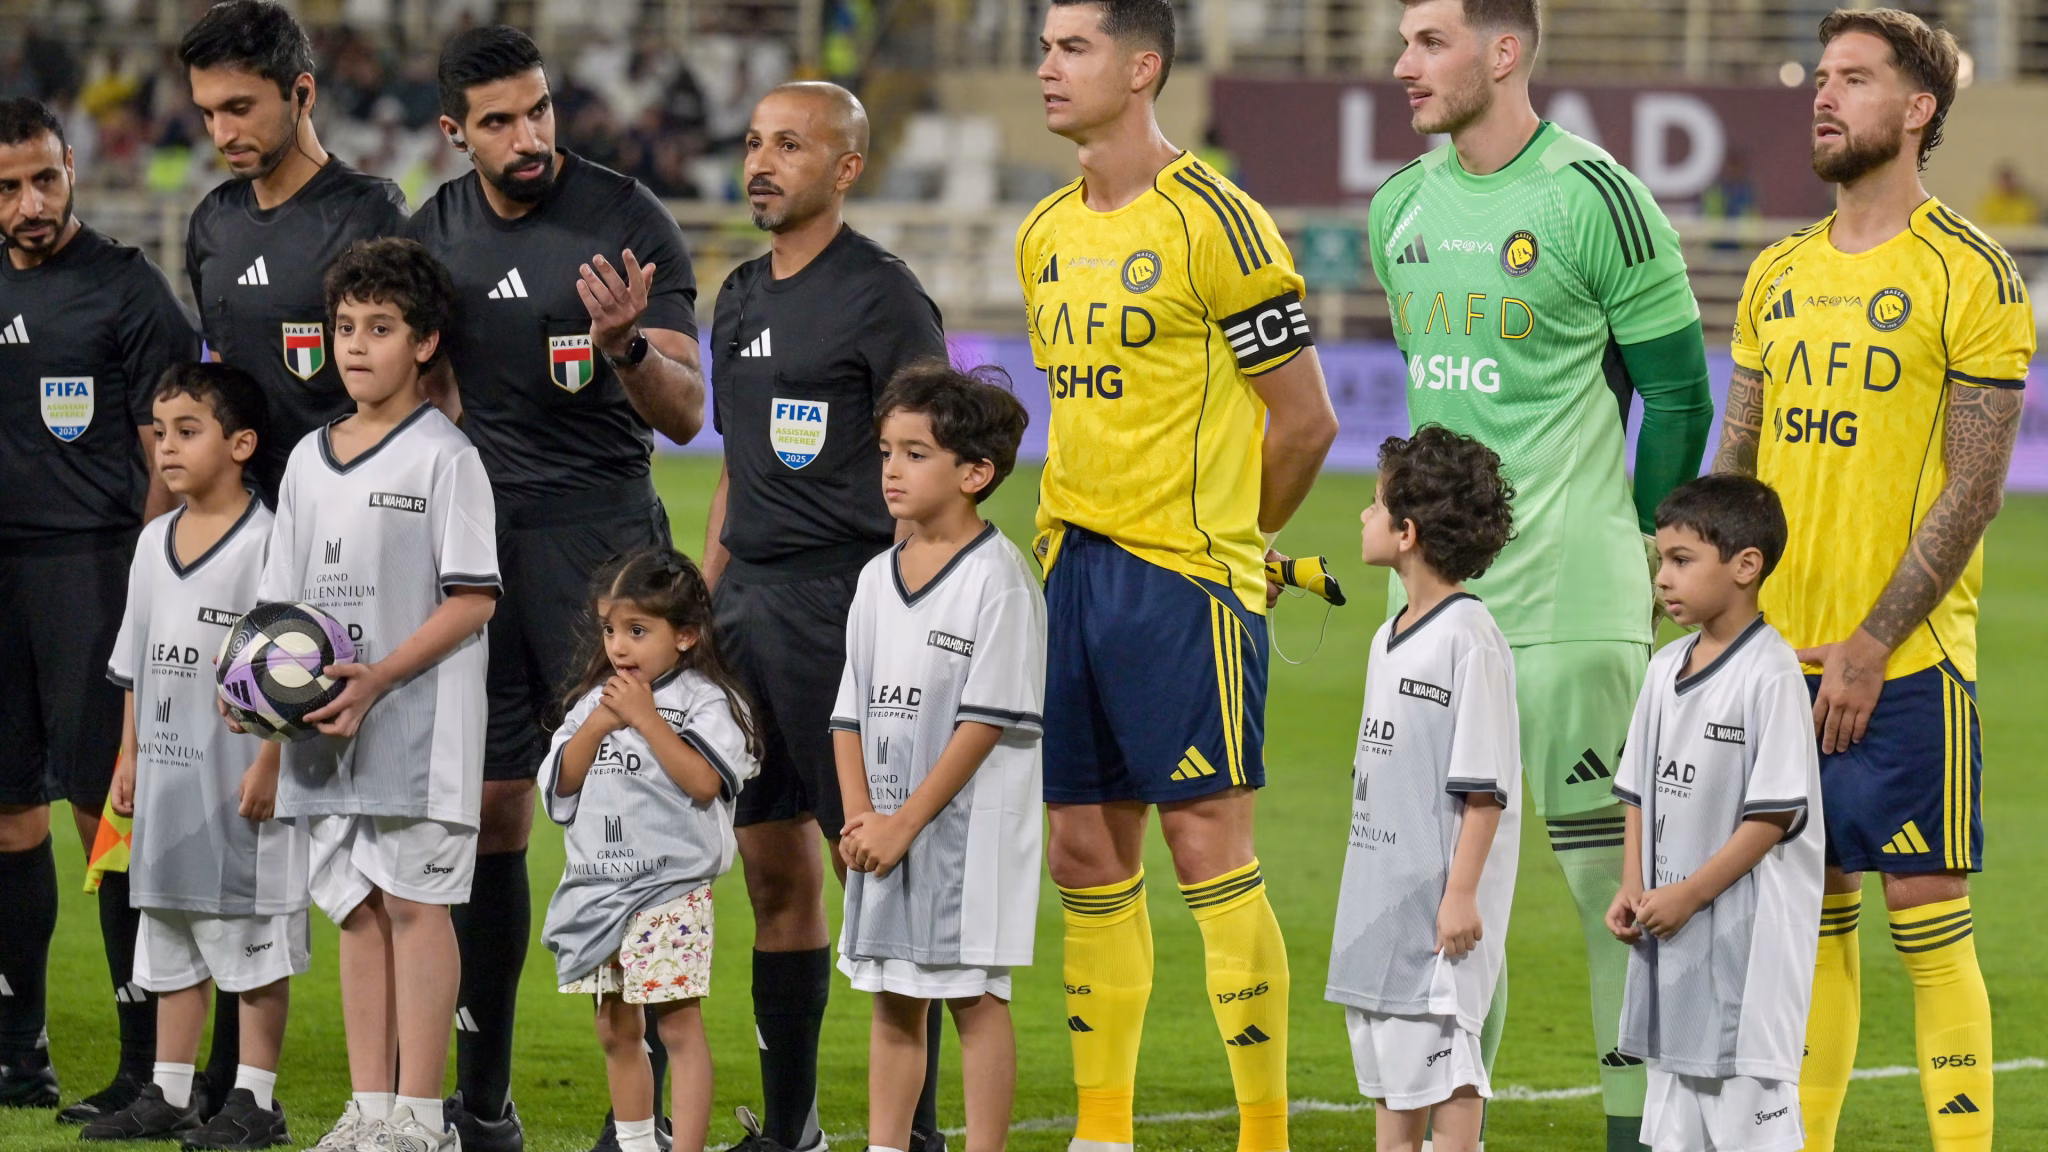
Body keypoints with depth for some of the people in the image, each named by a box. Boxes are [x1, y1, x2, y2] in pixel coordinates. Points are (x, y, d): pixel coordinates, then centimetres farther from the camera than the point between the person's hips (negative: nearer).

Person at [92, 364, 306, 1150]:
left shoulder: (264, 544, -10)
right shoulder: (153, 544, 11)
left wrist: (269, 763, -16)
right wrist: (129, 755, 15)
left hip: (239, 777, -8)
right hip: (167, 776, 8)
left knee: (253, 943, -1)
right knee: (168, 943, 13)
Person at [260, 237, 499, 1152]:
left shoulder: (443, 457, -6)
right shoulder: (309, 459, 14)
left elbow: (473, 599, -11)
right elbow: (286, 598, 19)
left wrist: (378, 678, -19)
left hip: (419, 724, -6)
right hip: (327, 732, 6)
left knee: (413, 899, -5)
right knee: (357, 908, 8)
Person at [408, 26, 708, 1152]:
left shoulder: (630, 223, -5)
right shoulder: (433, 235, 9)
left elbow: (684, 415, -6)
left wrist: (627, 343, -24)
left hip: (600, 530, -4)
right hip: (476, 539, 4)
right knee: (485, 809, 3)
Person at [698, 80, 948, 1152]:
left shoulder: (881, 296, -7)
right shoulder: (741, 297, 17)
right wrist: (702, 603, 17)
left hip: (842, 605, -8)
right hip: (747, 606, 8)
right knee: (773, 865, 9)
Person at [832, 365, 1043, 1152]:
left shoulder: (998, 578, -11)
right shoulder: (878, 579, 10)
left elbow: (987, 720, -15)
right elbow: (852, 711, 12)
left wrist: (906, 822, -16)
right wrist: (860, 815, -3)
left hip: (969, 823, -7)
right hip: (887, 830, 7)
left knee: (974, 997, -3)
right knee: (893, 1000, 11)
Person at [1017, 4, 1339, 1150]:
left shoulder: (1214, 222, -11)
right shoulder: (1048, 236, 12)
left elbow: (1306, 419, -7)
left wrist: (1221, 539, 5)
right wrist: (1079, 543, 13)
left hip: (1186, 582, -7)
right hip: (1073, 572, 7)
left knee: (1210, 851, -7)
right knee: (1086, 852, 8)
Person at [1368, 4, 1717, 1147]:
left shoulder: (1598, 199, -9)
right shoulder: (1401, 208, 11)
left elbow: (1679, 395, -3)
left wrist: (1618, 552, 4)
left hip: (1569, 599, -6)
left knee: (1607, 864, -4)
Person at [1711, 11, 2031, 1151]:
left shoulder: (1970, 276, -7)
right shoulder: (1780, 277, 13)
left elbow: (1974, 488, -10)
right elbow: (1735, 461, 17)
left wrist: (1872, 646, -14)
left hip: (1906, 660, -6)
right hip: (1779, 656, 6)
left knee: (1928, 915, -5)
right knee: (1815, 912, 9)